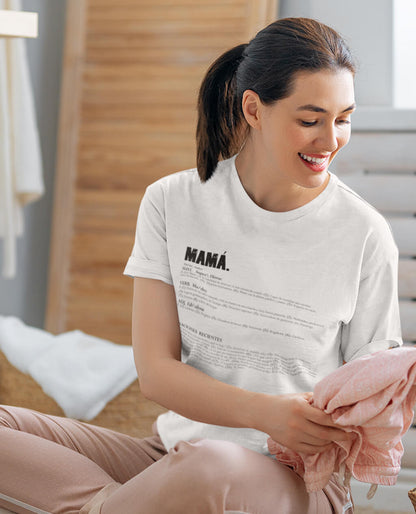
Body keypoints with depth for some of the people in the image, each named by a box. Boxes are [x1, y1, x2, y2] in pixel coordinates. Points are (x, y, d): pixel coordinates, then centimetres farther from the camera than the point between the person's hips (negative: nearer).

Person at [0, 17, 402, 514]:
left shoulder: (365, 236, -4)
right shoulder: (172, 203, 0)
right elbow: (156, 371, -5)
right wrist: (265, 413, -22)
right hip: (174, 452, 3)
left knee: (211, 465, -39)